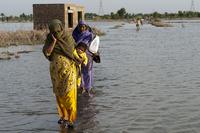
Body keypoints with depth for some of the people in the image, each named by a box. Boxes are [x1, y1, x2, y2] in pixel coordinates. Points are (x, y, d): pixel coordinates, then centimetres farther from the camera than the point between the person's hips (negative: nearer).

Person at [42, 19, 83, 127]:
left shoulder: (69, 38, -5)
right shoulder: (49, 40, -1)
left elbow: (76, 50, 7)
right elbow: (47, 53, -16)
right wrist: (54, 41, -20)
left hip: (68, 70, -3)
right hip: (56, 71, 3)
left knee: (69, 95, -8)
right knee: (59, 94, 11)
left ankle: (71, 119, -2)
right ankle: (63, 115, 26)